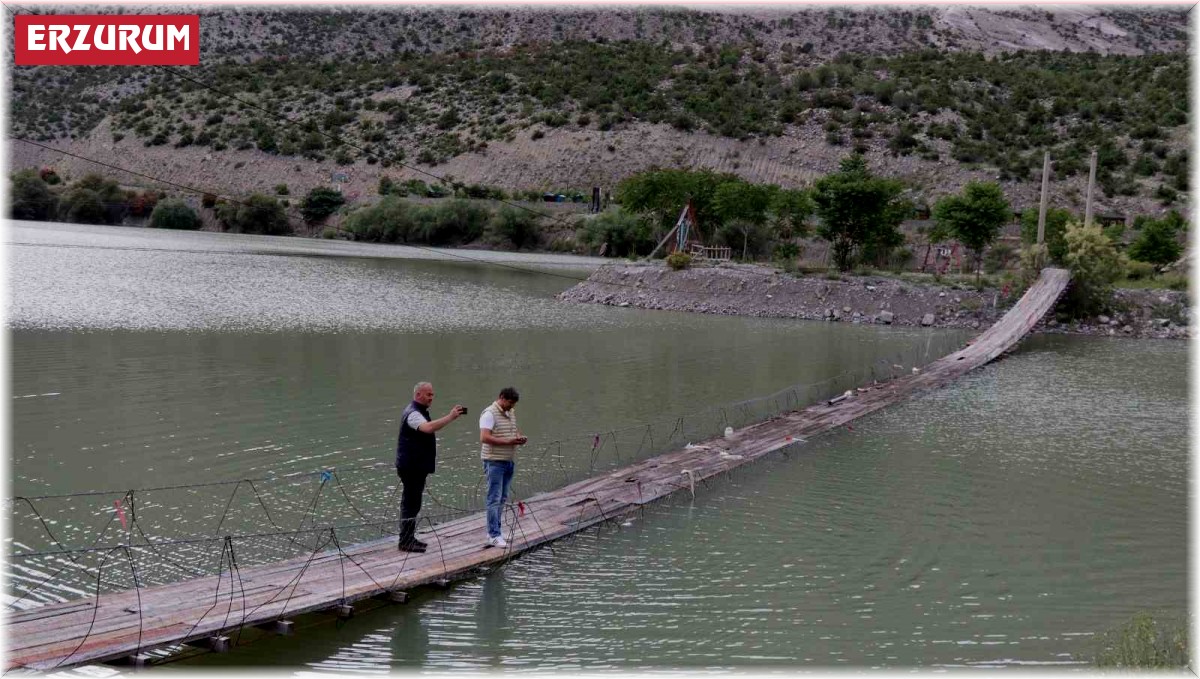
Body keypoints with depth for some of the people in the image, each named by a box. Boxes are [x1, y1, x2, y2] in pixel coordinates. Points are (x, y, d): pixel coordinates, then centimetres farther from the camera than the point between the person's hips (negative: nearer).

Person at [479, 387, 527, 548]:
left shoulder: (511, 413, 15)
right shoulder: (490, 413, -12)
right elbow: (484, 437, -22)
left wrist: (520, 438, 5)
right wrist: (508, 441, -24)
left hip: (509, 461, 9)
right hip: (495, 462, -9)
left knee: (502, 498, 11)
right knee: (495, 499, -7)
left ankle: (493, 532, 18)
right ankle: (494, 536, -7)